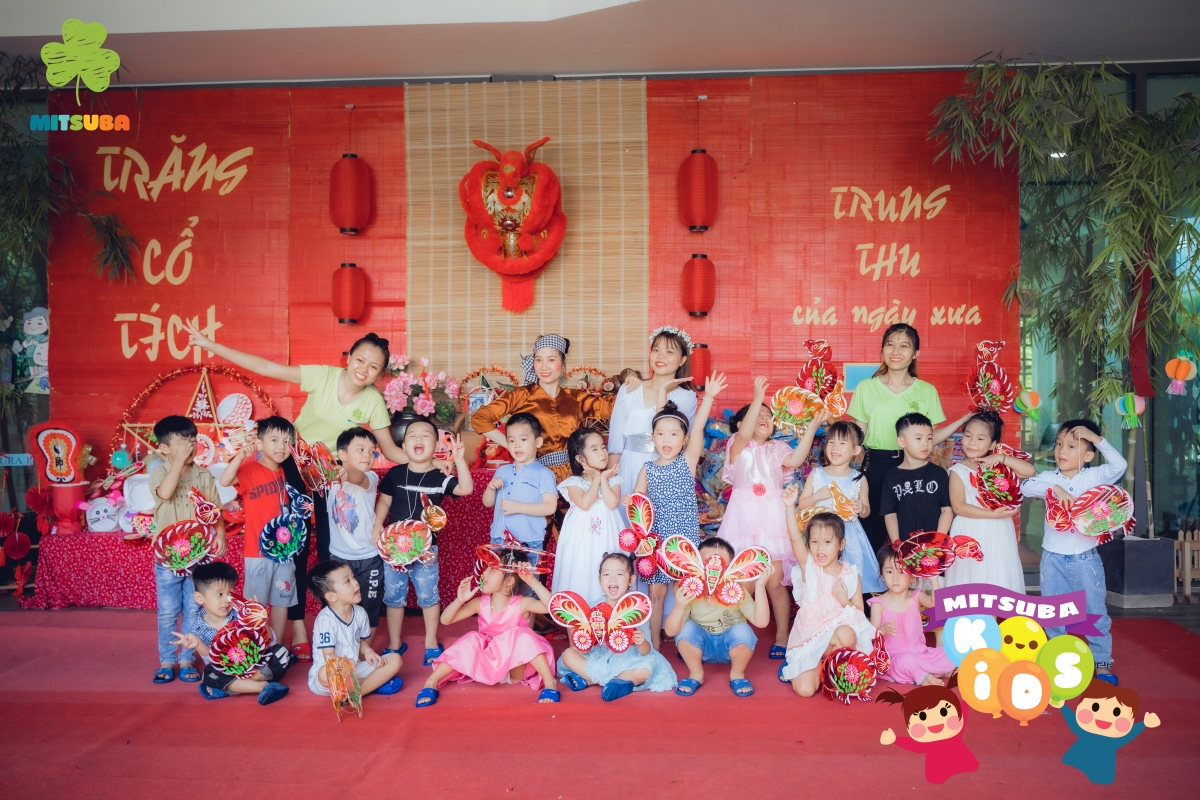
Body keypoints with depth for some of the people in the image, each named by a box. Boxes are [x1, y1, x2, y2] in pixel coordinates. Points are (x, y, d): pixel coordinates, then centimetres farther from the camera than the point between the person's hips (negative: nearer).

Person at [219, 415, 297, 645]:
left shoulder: (284, 471, 5)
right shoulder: (250, 469, -13)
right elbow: (225, 481, -32)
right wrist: (241, 454, -42)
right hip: (258, 550, -6)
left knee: (282, 599, 14)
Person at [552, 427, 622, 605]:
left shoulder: (613, 479, 5)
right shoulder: (574, 482, -2)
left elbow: (612, 503, -12)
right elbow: (585, 504, -19)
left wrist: (603, 478, -8)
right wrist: (597, 479, -10)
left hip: (606, 537, 2)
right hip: (582, 539, -2)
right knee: (581, 578, 0)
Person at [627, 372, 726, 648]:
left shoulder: (688, 461, -5)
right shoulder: (648, 469, 2)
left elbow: (698, 430, -17)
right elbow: (637, 498, 7)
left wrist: (709, 397, -29)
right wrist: (629, 502, -17)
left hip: (685, 536, -2)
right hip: (656, 537, 2)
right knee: (656, 591, 9)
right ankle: (655, 643, 22)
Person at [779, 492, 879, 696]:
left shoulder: (850, 575, -1)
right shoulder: (808, 566, -4)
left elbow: (859, 613, 2)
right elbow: (794, 538, -23)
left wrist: (845, 602, -19)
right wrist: (790, 507, -37)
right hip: (810, 636, 0)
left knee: (847, 635, -38)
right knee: (804, 689, -16)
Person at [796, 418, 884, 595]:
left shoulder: (859, 479, 1)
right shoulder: (816, 475, 1)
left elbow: (866, 512, 9)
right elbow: (801, 505, 3)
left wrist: (861, 508, -13)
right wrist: (817, 496, -14)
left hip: (850, 538, 0)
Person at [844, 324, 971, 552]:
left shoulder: (927, 391, 3)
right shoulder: (866, 388, 2)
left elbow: (929, 439, 4)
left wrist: (963, 421, -5)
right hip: (875, 468, 0)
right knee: (872, 533, 4)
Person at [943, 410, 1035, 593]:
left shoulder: (999, 466, 4)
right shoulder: (958, 471, -7)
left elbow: (1031, 471, -7)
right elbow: (959, 507, -13)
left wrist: (1002, 458, -17)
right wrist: (992, 514, -19)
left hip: (998, 534, 3)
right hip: (970, 535, -3)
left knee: (999, 579, 9)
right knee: (969, 580, 3)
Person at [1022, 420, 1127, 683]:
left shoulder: (1093, 477, -5)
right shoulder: (1049, 477, -4)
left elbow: (1119, 465, -20)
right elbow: (1026, 486, -21)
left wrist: (1097, 438, -23)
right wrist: (1054, 488, -34)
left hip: (1085, 559, -1)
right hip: (1053, 559, 1)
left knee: (1096, 614, 7)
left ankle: (1102, 662, 23)